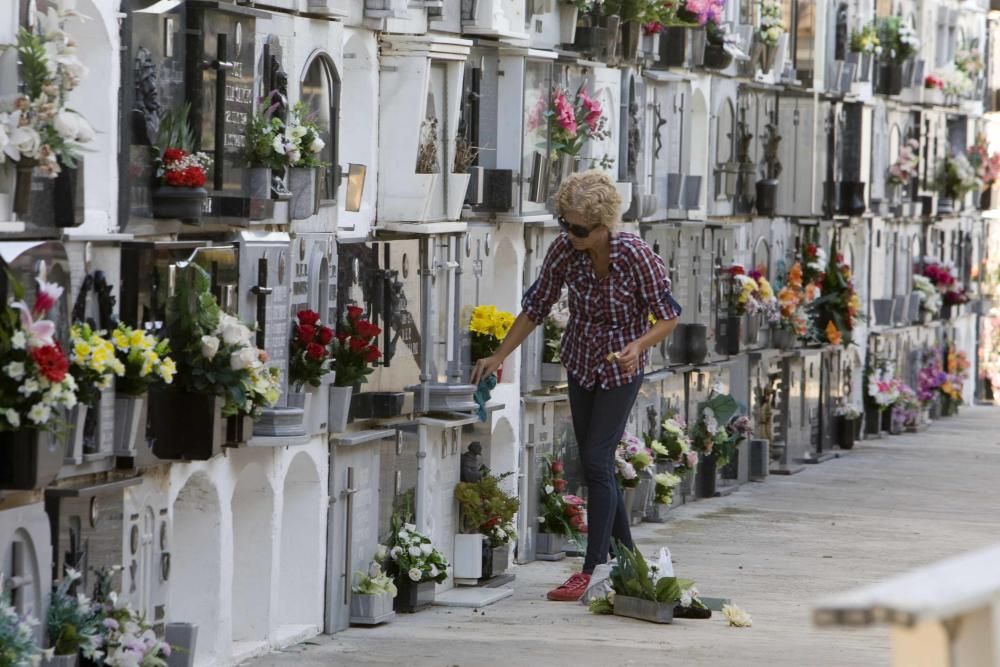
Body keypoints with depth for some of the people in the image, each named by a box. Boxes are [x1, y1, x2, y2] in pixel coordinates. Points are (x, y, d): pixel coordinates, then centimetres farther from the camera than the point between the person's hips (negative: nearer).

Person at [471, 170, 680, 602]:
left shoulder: (637, 256, -24)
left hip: (621, 368, -5)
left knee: (597, 461, -13)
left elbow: (668, 318, -15)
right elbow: (536, 307, -2)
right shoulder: (565, 250, -13)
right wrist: (498, 357, -3)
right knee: (596, 465, 9)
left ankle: (593, 570, -11)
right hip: (581, 363, 5)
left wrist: (638, 345, -33)